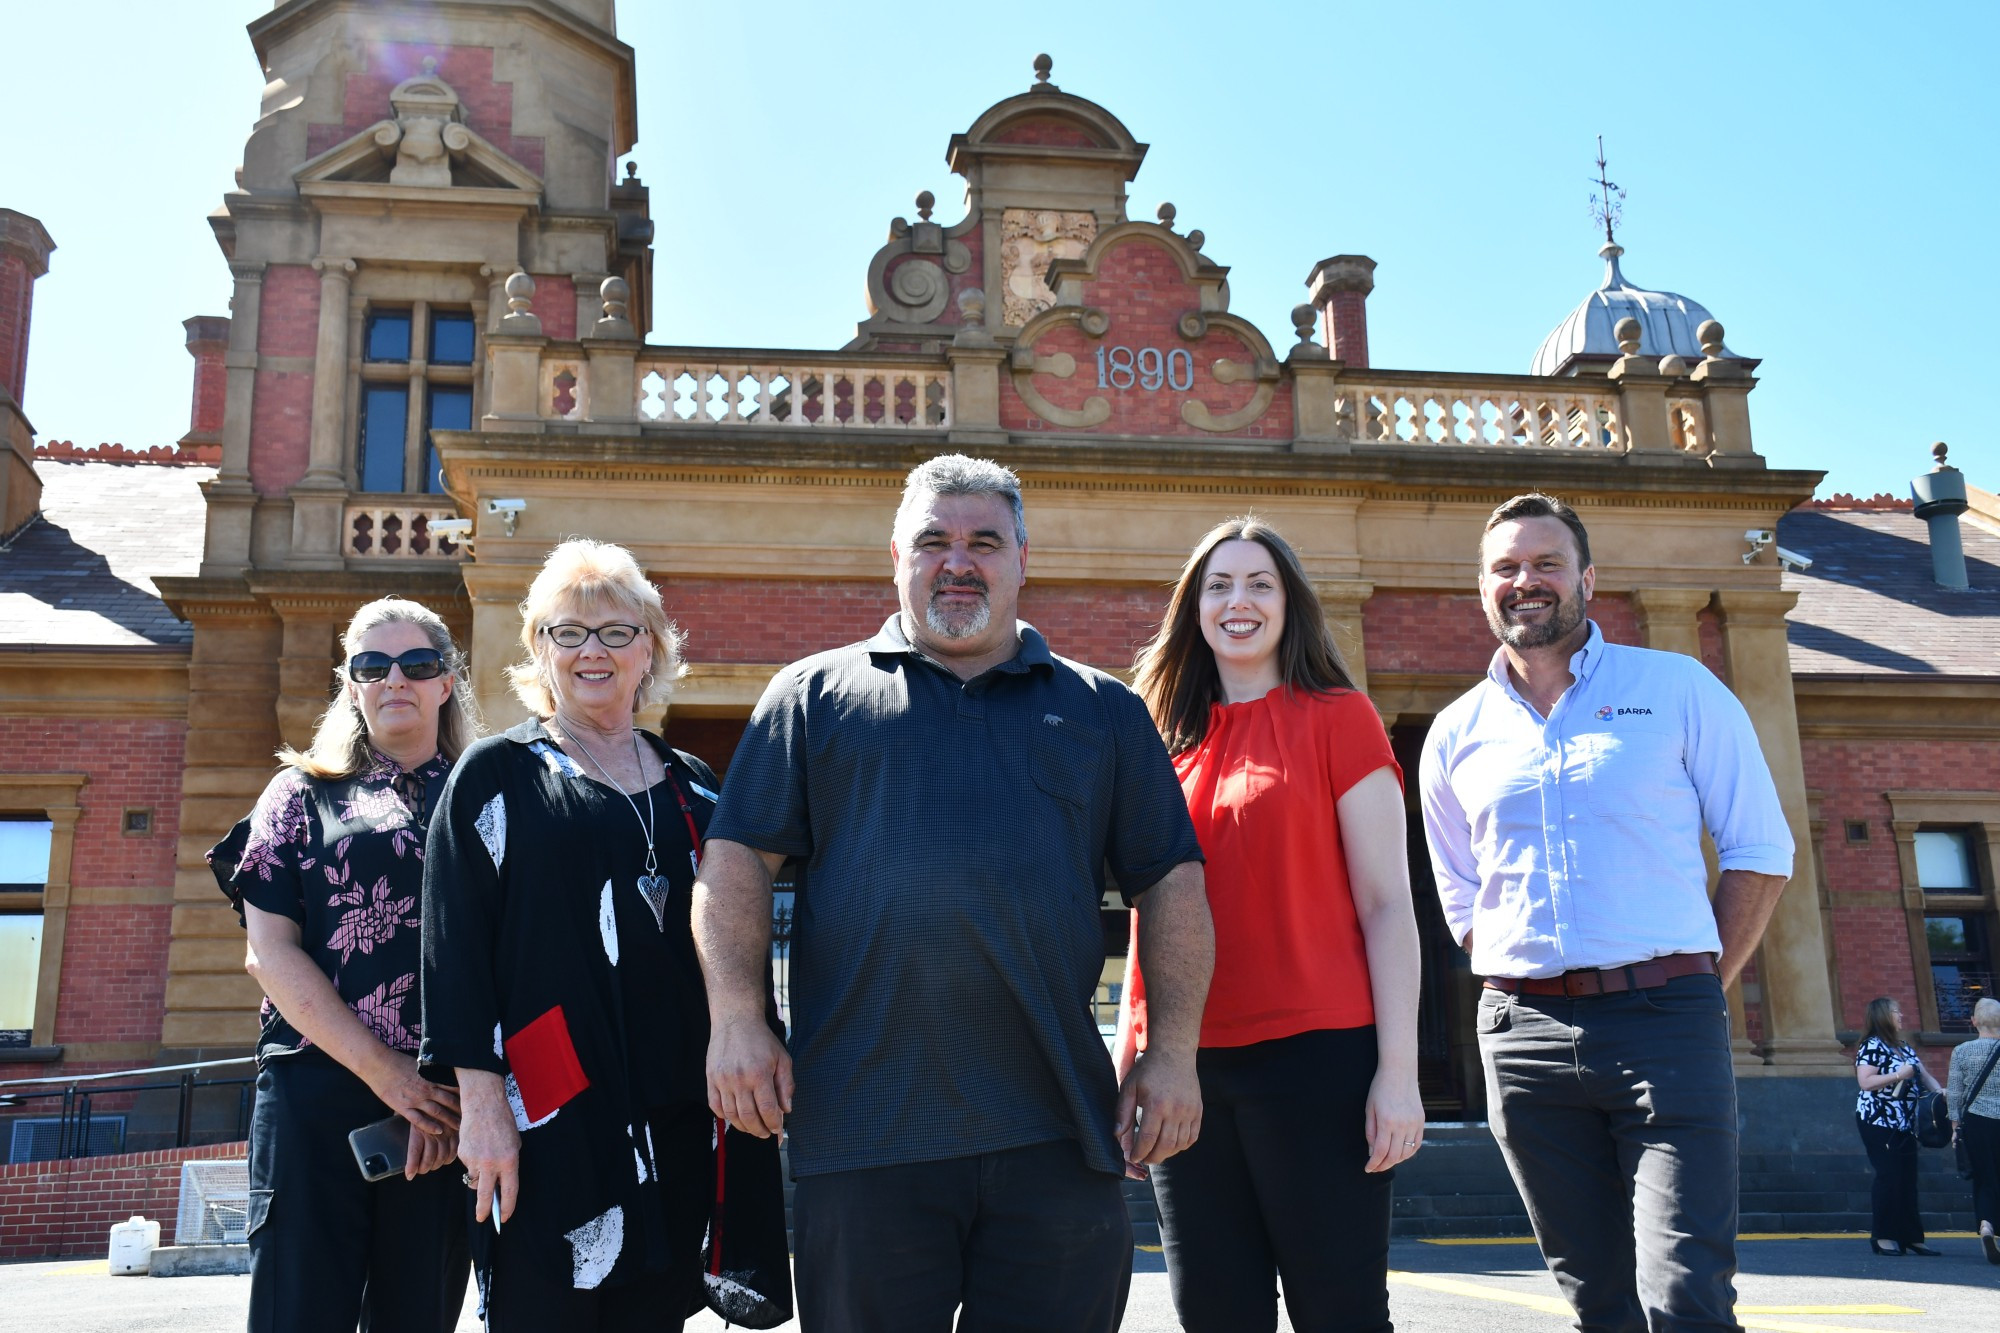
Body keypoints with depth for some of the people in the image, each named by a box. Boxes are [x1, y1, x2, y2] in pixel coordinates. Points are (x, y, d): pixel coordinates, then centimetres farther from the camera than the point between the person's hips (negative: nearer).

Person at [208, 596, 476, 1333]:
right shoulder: (304, 794, 11)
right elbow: (270, 951, 0)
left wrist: (458, 1084, -10)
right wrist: (386, 1072, -10)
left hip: (447, 1106, 1)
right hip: (319, 1094, -1)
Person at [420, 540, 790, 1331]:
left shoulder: (692, 788, 13)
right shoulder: (496, 774, 2)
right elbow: (456, 946, -4)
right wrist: (481, 1101, -12)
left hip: (677, 1113, 4)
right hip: (552, 1116, -4)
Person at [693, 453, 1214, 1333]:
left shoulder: (1101, 711, 14)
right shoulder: (818, 693, 10)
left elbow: (1171, 882, 10)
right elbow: (738, 859, 5)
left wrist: (1173, 1053, 1)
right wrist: (736, 1019, -7)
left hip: (1056, 1133, 1)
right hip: (863, 1127, -1)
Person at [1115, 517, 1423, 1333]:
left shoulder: (1336, 716, 2)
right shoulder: (1167, 742, 13)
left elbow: (1386, 904, -2)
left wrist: (1398, 1069, -9)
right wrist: (1128, 1062, 11)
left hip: (1315, 1055, -4)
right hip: (1185, 1064, 4)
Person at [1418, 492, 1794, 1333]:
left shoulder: (1677, 688, 4)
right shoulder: (1456, 734, 12)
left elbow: (1760, 852, 4)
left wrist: (1698, 989, -1)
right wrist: (1535, 993, 8)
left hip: (1662, 1019, -3)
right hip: (1522, 1034, 3)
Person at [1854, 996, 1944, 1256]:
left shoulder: (1905, 1047, 17)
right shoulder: (1872, 1046, -9)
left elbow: (1924, 1075, 17)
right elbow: (1865, 1081, -18)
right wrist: (1899, 1075, -18)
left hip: (1905, 1124, 8)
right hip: (1879, 1122, -8)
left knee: (1907, 1180, 7)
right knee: (1889, 1178, -9)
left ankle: (1911, 1237, 11)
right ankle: (1882, 1237, -2)